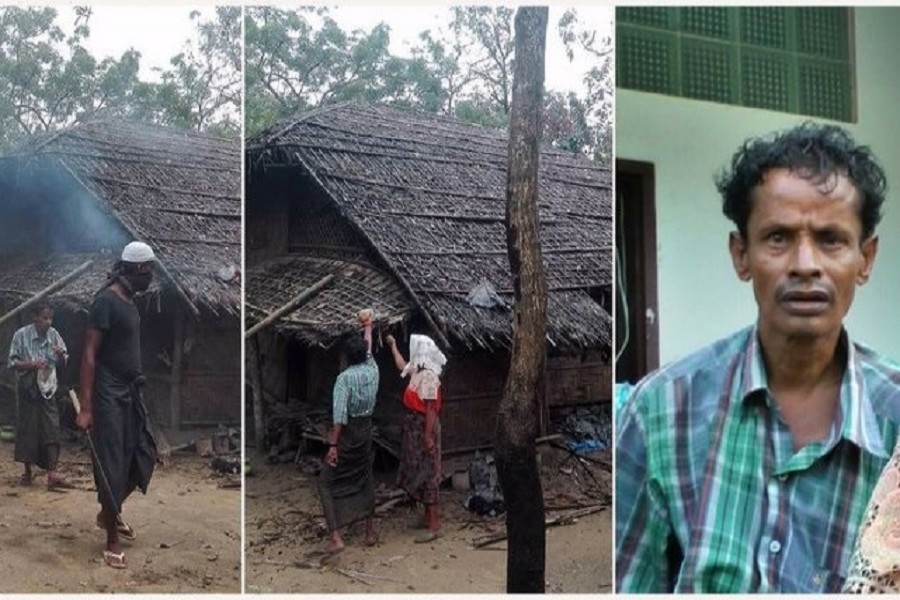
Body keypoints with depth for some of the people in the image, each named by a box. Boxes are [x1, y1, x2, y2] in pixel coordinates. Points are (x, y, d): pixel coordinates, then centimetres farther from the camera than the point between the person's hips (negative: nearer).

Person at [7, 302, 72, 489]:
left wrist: (61, 355, -14)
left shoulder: (54, 335, 1)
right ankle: (28, 471, 21)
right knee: (27, 431, 6)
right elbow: (12, 363, -7)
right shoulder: (21, 335, -8)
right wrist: (31, 364, -22)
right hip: (27, 390, -2)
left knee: (51, 431, -5)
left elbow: (63, 364, 8)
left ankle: (52, 474, -7)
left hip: (48, 389, 2)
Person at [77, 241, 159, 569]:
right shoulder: (106, 301, -16)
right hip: (109, 395, -9)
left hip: (131, 391, 9)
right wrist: (85, 407, -22)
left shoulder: (129, 301, 12)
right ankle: (112, 541, 7)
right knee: (112, 465, -3)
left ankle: (110, 513, 33)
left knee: (144, 455, 13)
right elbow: (89, 355, -19)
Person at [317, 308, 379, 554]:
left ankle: (335, 538, -7)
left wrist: (333, 445, -22)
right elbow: (369, 348, 21)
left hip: (347, 433, -6)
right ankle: (370, 532, 23)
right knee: (366, 481, 19)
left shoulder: (344, 377, -18)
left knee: (327, 483, 2)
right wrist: (367, 325, 37)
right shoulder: (372, 371, -1)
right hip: (365, 432, 6)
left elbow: (339, 414, -24)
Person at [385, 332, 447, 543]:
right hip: (415, 427, 10)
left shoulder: (428, 376, -21)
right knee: (420, 472, 15)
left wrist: (428, 436, -25)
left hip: (424, 428, -10)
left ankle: (435, 526, -6)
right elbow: (402, 366, 31)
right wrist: (393, 346, 35)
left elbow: (431, 408, -23)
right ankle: (428, 517, 25)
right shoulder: (417, 371, 8)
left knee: (427, 473, -8)